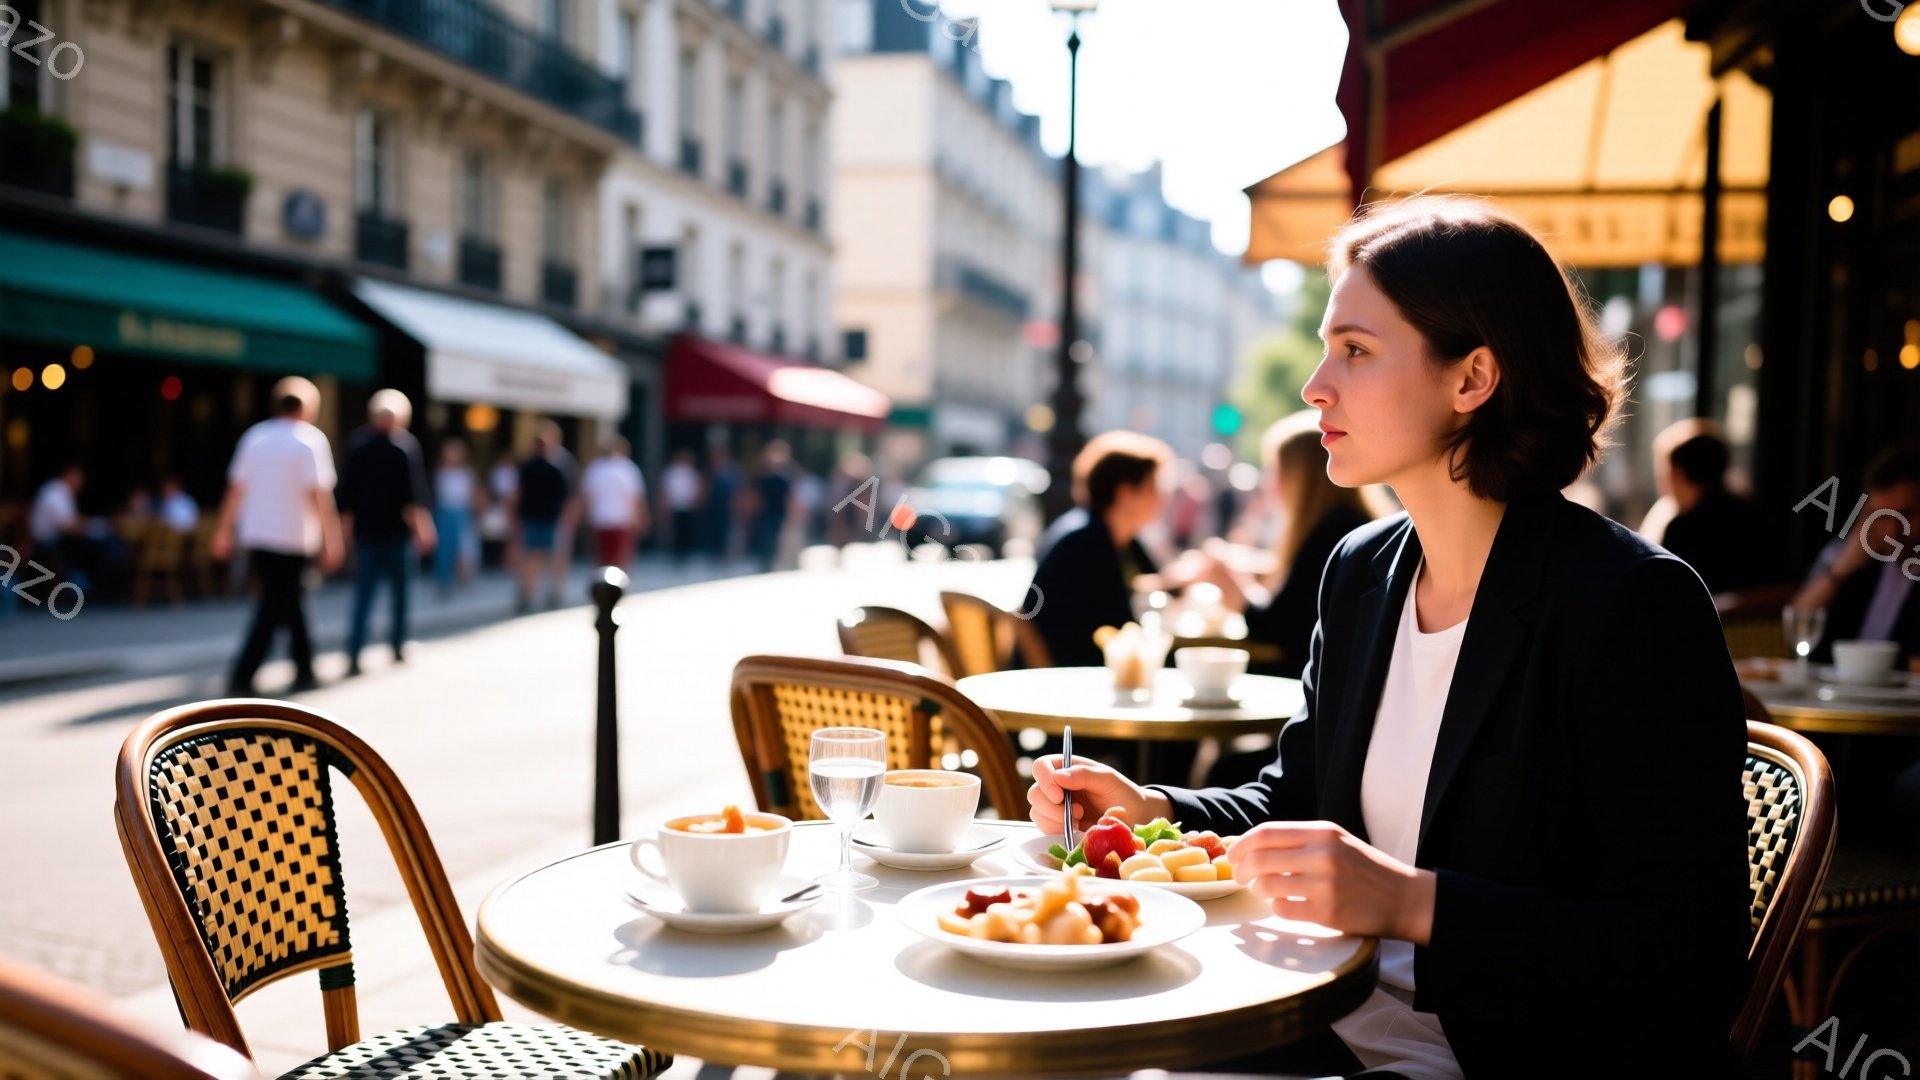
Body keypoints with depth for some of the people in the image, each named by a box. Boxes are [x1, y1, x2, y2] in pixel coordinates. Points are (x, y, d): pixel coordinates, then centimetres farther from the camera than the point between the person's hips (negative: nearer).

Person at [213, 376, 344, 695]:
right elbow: (320, 493, -14)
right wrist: (332, 540, -10)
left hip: (255, 536, 6)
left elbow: (236, 487, 9)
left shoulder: (255, 436, 9)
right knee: (274, 609, -4)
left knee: (292, 601, 18)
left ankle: (304, 672, 23)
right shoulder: (310, 440, -8)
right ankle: (241, 678, -11)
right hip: (292, 538, -6)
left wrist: (224, 531, 16)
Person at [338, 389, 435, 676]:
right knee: (400, 590, 12)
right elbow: (415, 489, -12)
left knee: (362, 595, 4)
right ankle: (399, 648, 19)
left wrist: (346, 521, 13)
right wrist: (422, 522, -7)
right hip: (397, 531, -3)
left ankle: (354, 656, -6)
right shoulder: (405, 444, -8)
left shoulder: (357, 443, 5)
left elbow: (347, 489, 7)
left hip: (364, 530, 4)